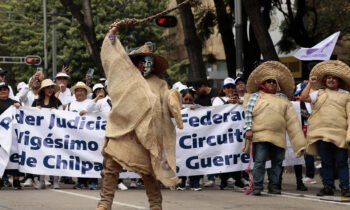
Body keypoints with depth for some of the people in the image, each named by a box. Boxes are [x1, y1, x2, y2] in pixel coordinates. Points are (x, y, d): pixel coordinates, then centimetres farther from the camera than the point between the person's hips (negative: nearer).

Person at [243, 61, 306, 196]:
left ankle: (274, 186, 15)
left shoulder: (283, 99, 18)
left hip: (278, 137, 4)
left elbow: (292, 119, 15)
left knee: (277, 162, 5)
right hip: (260, 135, -4)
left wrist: (299, 139, 9)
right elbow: (248, 113, 4)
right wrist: (249, 129, -8)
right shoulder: (255, 96, 11)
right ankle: (257, 187, -3)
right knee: (259, 161, -9)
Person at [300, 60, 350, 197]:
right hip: (322, 132, 2)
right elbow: (303, 98, 5)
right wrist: (310, 84, 7)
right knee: (326, 162, 5)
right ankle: (328, 187, 11)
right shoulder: (319, 93, 17)